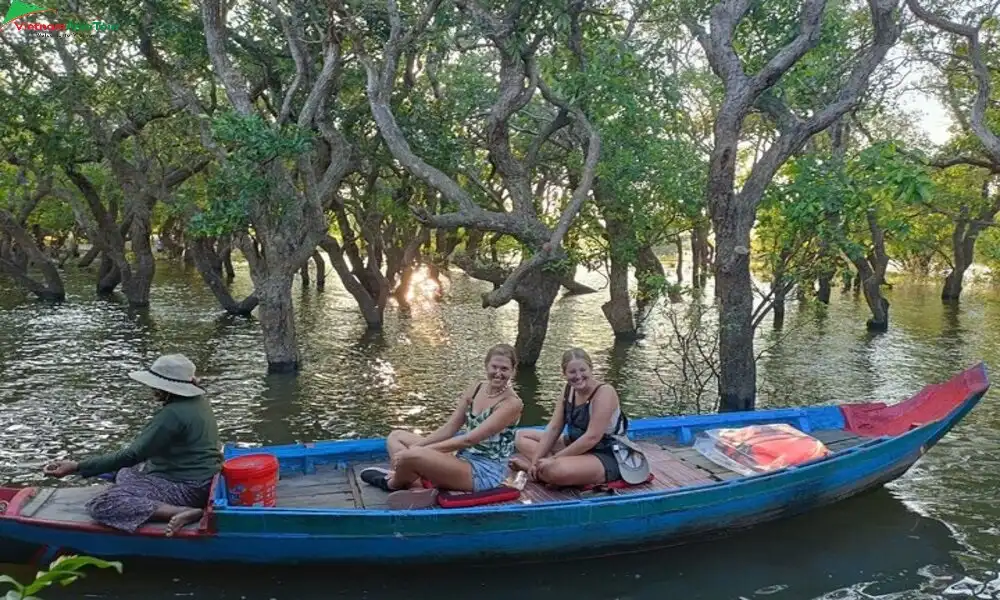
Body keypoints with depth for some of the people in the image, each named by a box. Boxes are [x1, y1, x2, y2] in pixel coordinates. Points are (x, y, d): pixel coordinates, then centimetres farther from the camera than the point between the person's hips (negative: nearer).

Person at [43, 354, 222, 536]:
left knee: (101, 506, -15)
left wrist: (77, 467, -21)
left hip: (186, 489, -10)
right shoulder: (198, 401, 8)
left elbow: (132, 456, -22)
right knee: (125, 474, 29)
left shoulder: (172, 414, -20)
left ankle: (181, 512, -22)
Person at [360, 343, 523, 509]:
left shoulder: (512, 403, -17)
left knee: (413, 455, -29)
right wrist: (417, 445, -8)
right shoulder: (474, 389, 6)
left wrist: (420, 450, -25)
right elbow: (449, 428, 6)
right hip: (464, 459, 9)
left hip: (486, 472, -9)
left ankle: (393, 484, 5)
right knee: (396, 437, 9)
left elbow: (469, 439, -23)